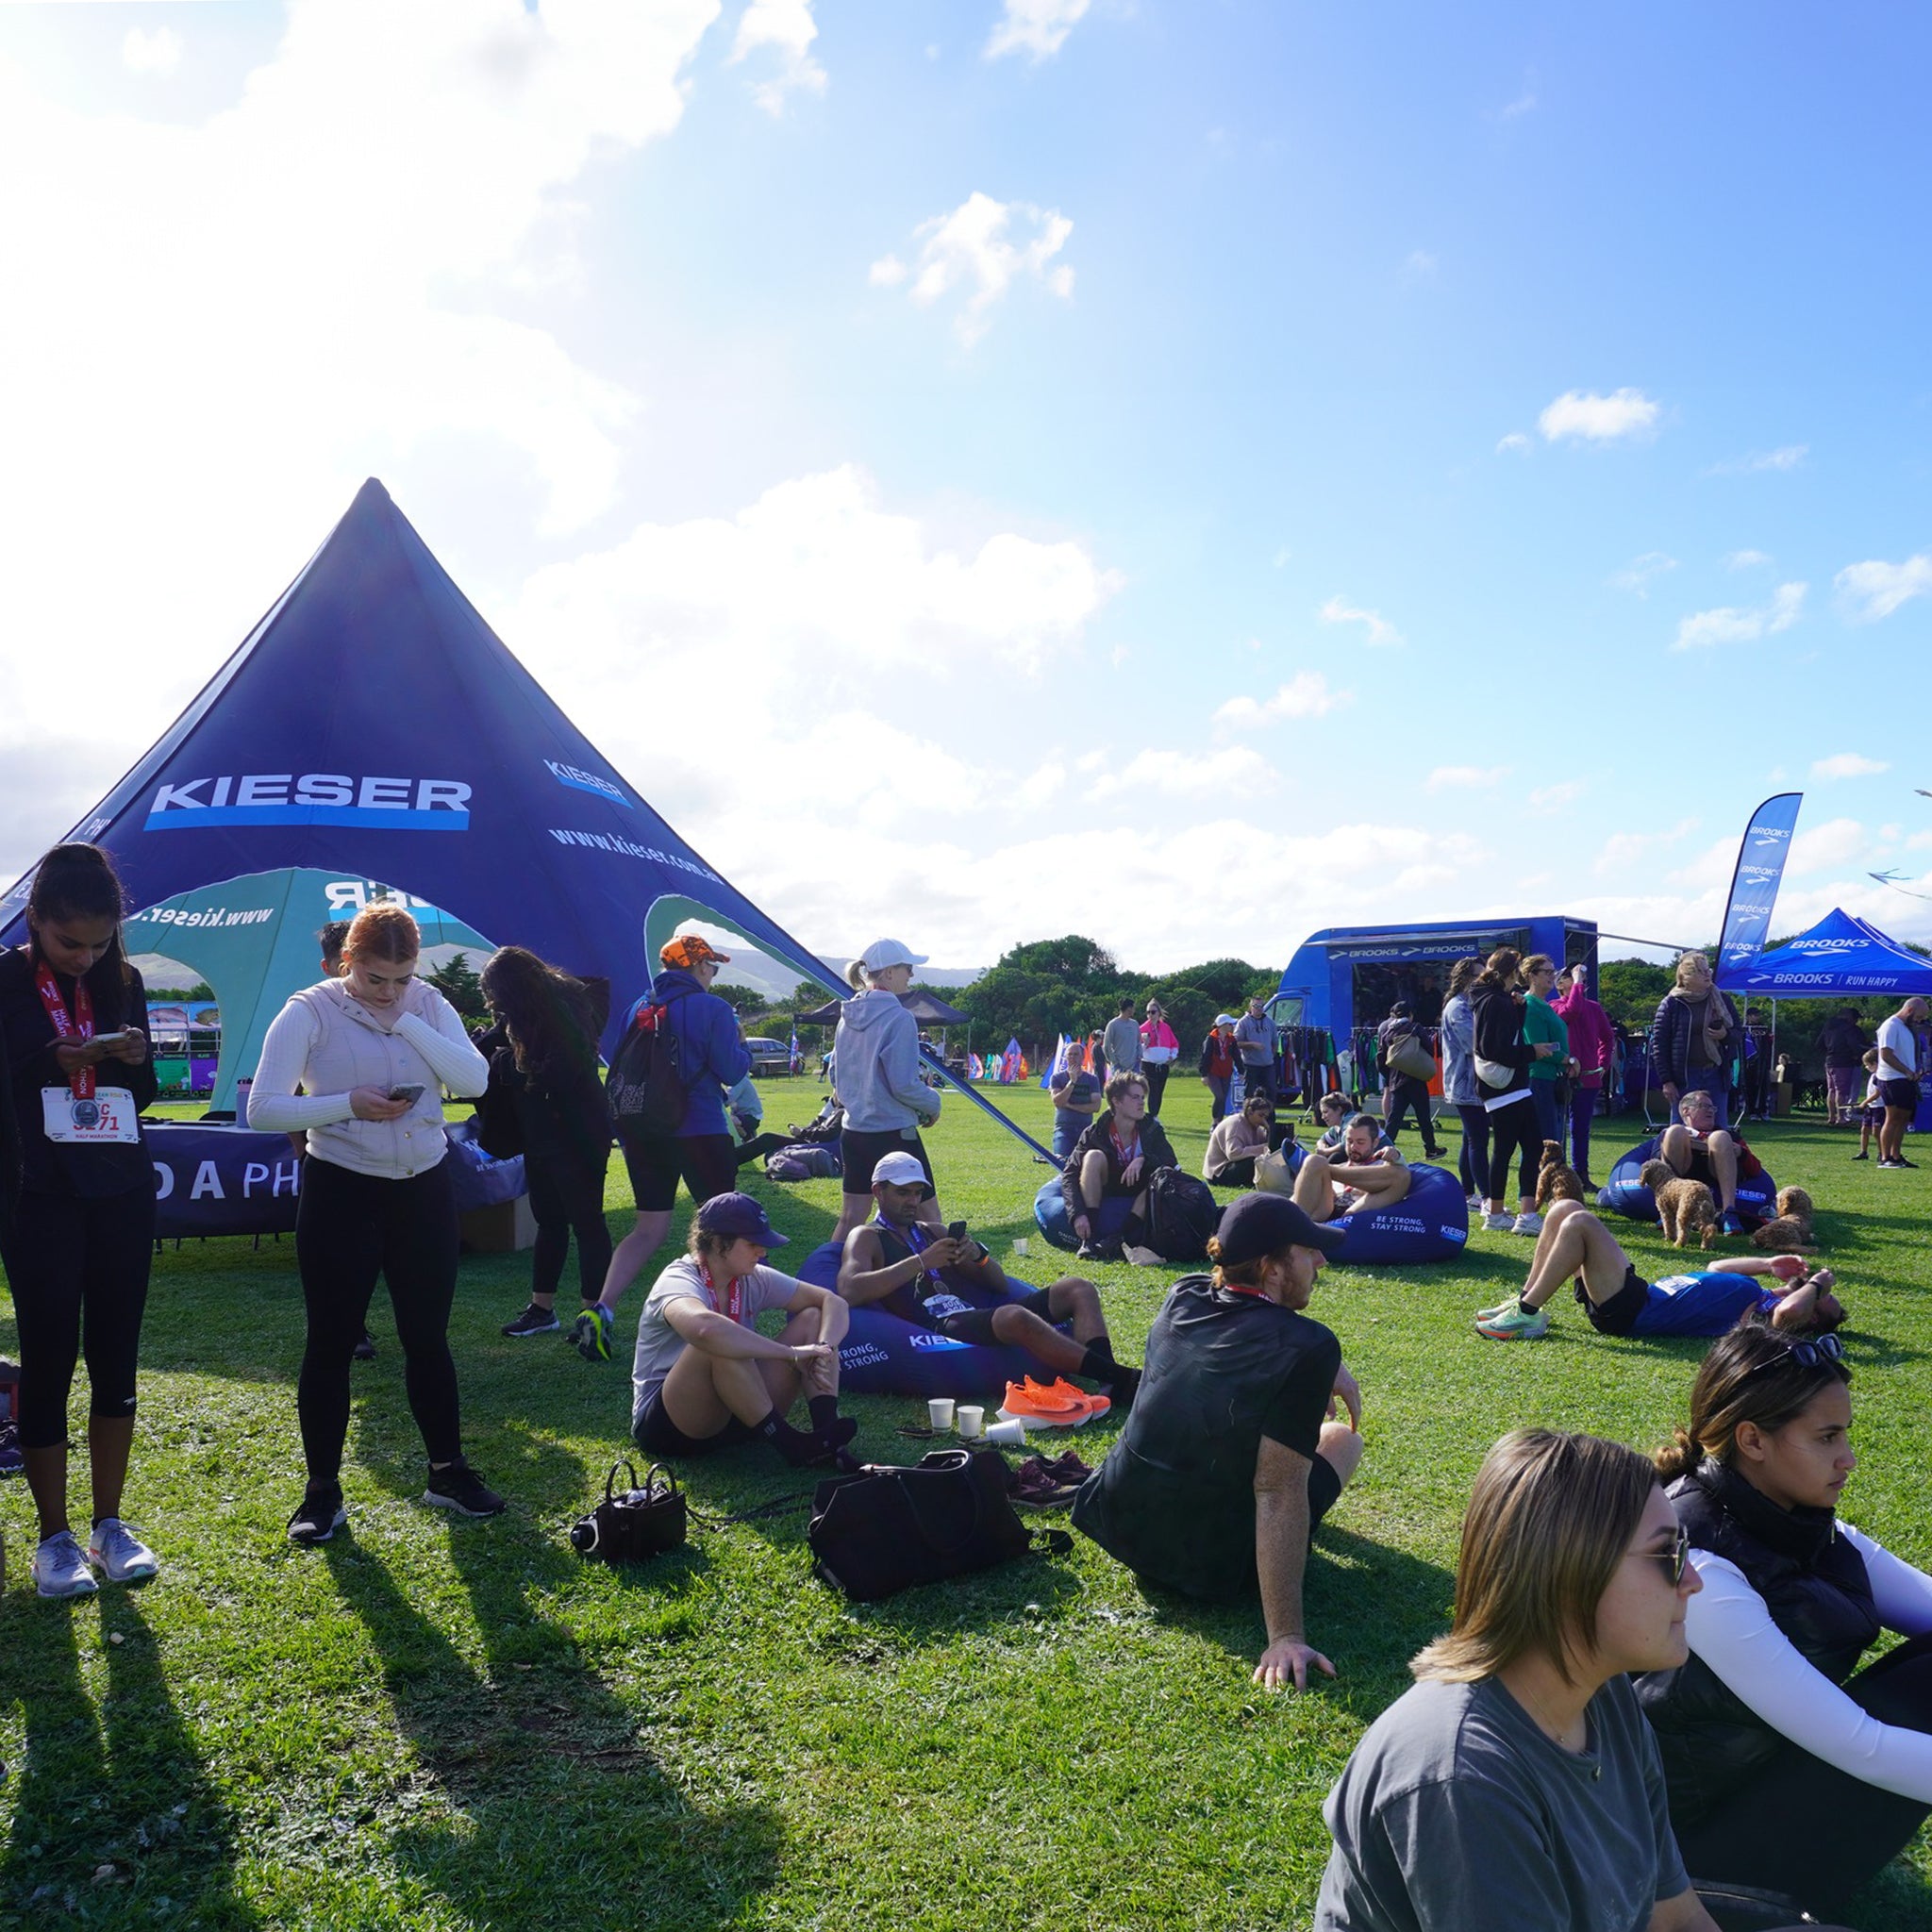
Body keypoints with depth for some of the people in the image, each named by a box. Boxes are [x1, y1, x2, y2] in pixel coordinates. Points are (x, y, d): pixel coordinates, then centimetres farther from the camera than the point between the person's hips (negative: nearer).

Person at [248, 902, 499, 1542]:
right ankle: (322, 1492, 18)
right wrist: (348, 1104, -22)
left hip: (425, 1187, 3)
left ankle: (447, 1472, 25)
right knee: (331, 1342, 3)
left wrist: (404, 1022, -15)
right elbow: (263, 1108, -11)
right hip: (341, 1189, -3)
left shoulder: (427, 1003, 2)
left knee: (427, 1336, 11)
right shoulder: (311, 1010, -8)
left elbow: (476, 1079, -10)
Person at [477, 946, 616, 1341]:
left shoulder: (564, 1013, -20)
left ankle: (593, 1312, 6)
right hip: (540, 1135, 9)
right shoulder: (523, 1016, 7)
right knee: (549, 1220, 15)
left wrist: (505, 1061, -13)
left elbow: (555, 1076, -25)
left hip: (576, 1137, -9)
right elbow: (489, 1046, 13)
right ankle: (542, 1309, 24)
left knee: (585, 1220, -1)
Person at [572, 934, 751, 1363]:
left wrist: (624, 1133, 21)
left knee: (650, 1227, 9)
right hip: (700, 1132, -5)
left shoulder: (639, 1009, 10)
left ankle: (600, 1311, -6)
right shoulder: (713, 1009, -8)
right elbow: (731, 1072, -10)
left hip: (643, 1132, 6)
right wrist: (742, 1046, 11)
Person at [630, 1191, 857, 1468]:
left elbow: (833, 1302, -2)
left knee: (813, 1318, -6)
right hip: (665, 1426, -7)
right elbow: (706, 1328, -46)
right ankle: (788, 1444, -26)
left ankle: (827, 1436, -21)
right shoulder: (678, 1282, -21)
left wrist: (823, 1350, -24)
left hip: (735, 1413, 7)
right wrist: (791, 1353, -39)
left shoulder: (754, 1279, 0)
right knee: (720, 1344, -37)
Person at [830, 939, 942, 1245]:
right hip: (895, 1133, -7)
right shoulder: (898, 1018, -16)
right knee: (927, 1219, 4)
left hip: (854, 1132, 7)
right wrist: (933, 1104, -1)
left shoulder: (848, 1016, 7)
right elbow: (904, 1084, -18)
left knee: (850, 1218, 14)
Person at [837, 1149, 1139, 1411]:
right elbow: (849, 1291, -16)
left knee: (1078, 1289, -5)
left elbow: (1001, 1285, 25)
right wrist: (920, 1262, -16)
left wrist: (979, 1256, 1)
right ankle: (1122, 1380, -36)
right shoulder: (867, 1238, 10)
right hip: (941, 1326, -8)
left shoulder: (930, 1232, 27)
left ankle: (1109, 1386, -28)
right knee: (1016, 1317, -36)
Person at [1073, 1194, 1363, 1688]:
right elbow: (1279, 1493, -26)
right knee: (1341, 1436, 18)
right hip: (1213, 1572, -5)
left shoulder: (1183, 1299, -4)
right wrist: (1285, 1637, -24)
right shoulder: (1308, 1348, -23)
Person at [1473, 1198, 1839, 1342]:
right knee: (1565, 1209, 4)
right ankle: (1526, 1301, 4)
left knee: (1580, 1223, -24)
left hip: (1629, 1312, -9)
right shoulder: (1754, 1291, 19)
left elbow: (1790, 1312, -31)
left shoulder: (1766, 1311, -7)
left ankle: (1527, 1316, -18)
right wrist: (1768, 1265, 25)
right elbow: (1715, 1269, 36)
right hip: (1641, 1294, 9)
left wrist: (1818, 1285, -12)